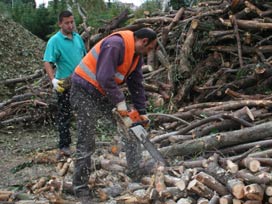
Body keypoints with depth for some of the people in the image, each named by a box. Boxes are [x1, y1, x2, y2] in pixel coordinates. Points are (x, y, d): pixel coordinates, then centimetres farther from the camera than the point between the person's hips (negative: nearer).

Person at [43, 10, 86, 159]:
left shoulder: (78, 38, 6)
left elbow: (85, 56, 18)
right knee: (64, 115, 0)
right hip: (64, 84, -6)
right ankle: (64, 146, 4)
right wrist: (53, 80, -35)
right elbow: (47, 62, -21)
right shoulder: (55, 41, -12)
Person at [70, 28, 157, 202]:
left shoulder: (137, 55, 5)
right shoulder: (115, 44, -25)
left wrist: (141, 111, 4)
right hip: (86, 91, -9)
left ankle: (136, 173, 16)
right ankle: (81, 187, 10)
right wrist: (120, 101, -25)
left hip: (106, 94, 9)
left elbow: (137, 84, 8)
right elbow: (104, 77, -31)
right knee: (87, 144, -4)